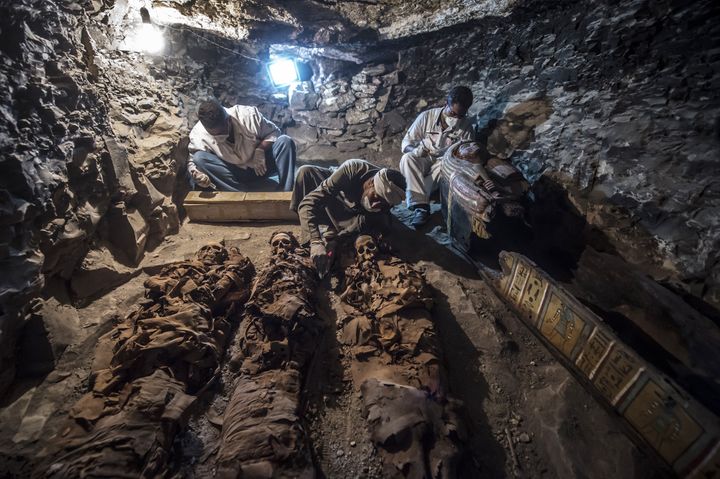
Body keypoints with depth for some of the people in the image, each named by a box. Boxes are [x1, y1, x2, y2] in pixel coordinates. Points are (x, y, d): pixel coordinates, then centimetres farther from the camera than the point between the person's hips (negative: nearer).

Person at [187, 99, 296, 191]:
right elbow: (193, 162, -4)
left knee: (285, 141, -24)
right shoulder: (198, 135, -15)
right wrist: (196, 174, -28)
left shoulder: (248, 114, -18)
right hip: (234, 175, 1)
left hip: (260, 167, 0)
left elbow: (273, 132, -8)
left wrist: (260, 150, -25)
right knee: (199, 158, -25)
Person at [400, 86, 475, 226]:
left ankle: (417, 199, -32)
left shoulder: (466, 127, -7)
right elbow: (406, 142, -6)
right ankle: (422, 206, -42)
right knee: (407, 158, -32)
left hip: (445, 164, 0)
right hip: (422, 162, 0)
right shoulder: (426, 116, -8)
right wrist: (416, 151, -30)